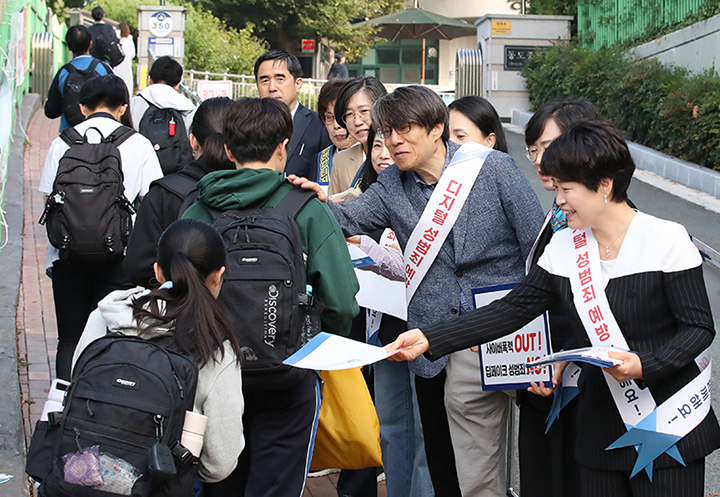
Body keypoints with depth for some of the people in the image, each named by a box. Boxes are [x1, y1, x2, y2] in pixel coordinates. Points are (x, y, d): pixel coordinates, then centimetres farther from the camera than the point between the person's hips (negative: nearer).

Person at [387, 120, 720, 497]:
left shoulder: (666, 239, -9)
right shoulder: (563, 247, 6)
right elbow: (513, 309, 3)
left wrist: (645, 365, -25)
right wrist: (430, 339, -5)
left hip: (668, 426, -5)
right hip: (601, 429, 5)